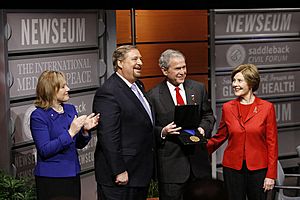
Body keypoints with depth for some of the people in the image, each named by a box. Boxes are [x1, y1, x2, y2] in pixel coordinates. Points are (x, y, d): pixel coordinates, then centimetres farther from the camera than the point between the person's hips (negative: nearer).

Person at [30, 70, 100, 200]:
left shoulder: (70, 109, 7)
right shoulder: (39, 116, -11)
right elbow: (45, 150, -19)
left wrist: (85, 130, -8)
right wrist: (70, 133, -23)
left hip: (73, 175, 6)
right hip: (51, 179, -6)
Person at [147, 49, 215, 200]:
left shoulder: (198, 88, 8)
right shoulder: (153, 96, -4)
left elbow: (208, 115, 15)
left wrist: (203, 128, -5)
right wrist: (162, 132, -19)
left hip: (198, 159, 4)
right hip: (170, 162, -3)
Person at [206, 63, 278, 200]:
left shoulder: (266, 108, -4)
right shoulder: (227, 107, 4)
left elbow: (272, 143, -3)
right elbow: (220, 137, 12)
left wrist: (271, 175, -5)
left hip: (258, 168, -2)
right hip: (233, 167, 2)